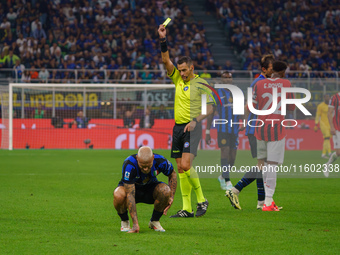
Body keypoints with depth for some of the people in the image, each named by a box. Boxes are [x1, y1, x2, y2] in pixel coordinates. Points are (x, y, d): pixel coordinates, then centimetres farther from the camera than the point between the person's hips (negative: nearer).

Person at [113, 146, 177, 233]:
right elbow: (130, 195, -38)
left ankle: (154, 221, -4)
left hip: (150, 187, 2)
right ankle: (124, 221, -5)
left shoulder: (161, 162, -27)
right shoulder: (129, 165, -37)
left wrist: (171, 197, -13)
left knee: (165, 190, -31)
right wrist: (135, 223, -42)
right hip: (129, 187, -2)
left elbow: (172, 174, -2)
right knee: (118, 195, -37)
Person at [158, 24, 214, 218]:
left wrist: (195, 120, -17)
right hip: (178, 127, 6)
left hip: (192, 128, -6)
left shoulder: (201, 84, -5)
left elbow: (210, 108, -4)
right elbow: (166, 60, 3)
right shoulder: (178, 79, 10)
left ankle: (202, 200, -4)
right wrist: (163, 40, -8)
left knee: (186, 166, -18)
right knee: (181, 169, 3)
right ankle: (187, 209, 4)